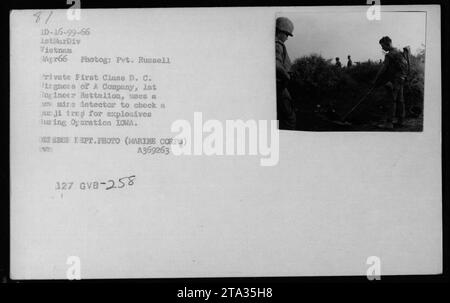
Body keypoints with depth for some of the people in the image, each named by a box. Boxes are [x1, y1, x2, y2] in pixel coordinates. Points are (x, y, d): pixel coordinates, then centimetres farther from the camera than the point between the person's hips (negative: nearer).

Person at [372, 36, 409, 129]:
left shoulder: (389, 55, -16)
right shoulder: (399, 52, 13)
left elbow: (383, 69, -15)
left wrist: (375, 80, -7)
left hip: (394, 80, -9)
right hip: (401, 79, 9)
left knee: (391, 100, -7)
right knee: (399, 100, 12)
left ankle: (389, 122, -8)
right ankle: (400, 121, 17)